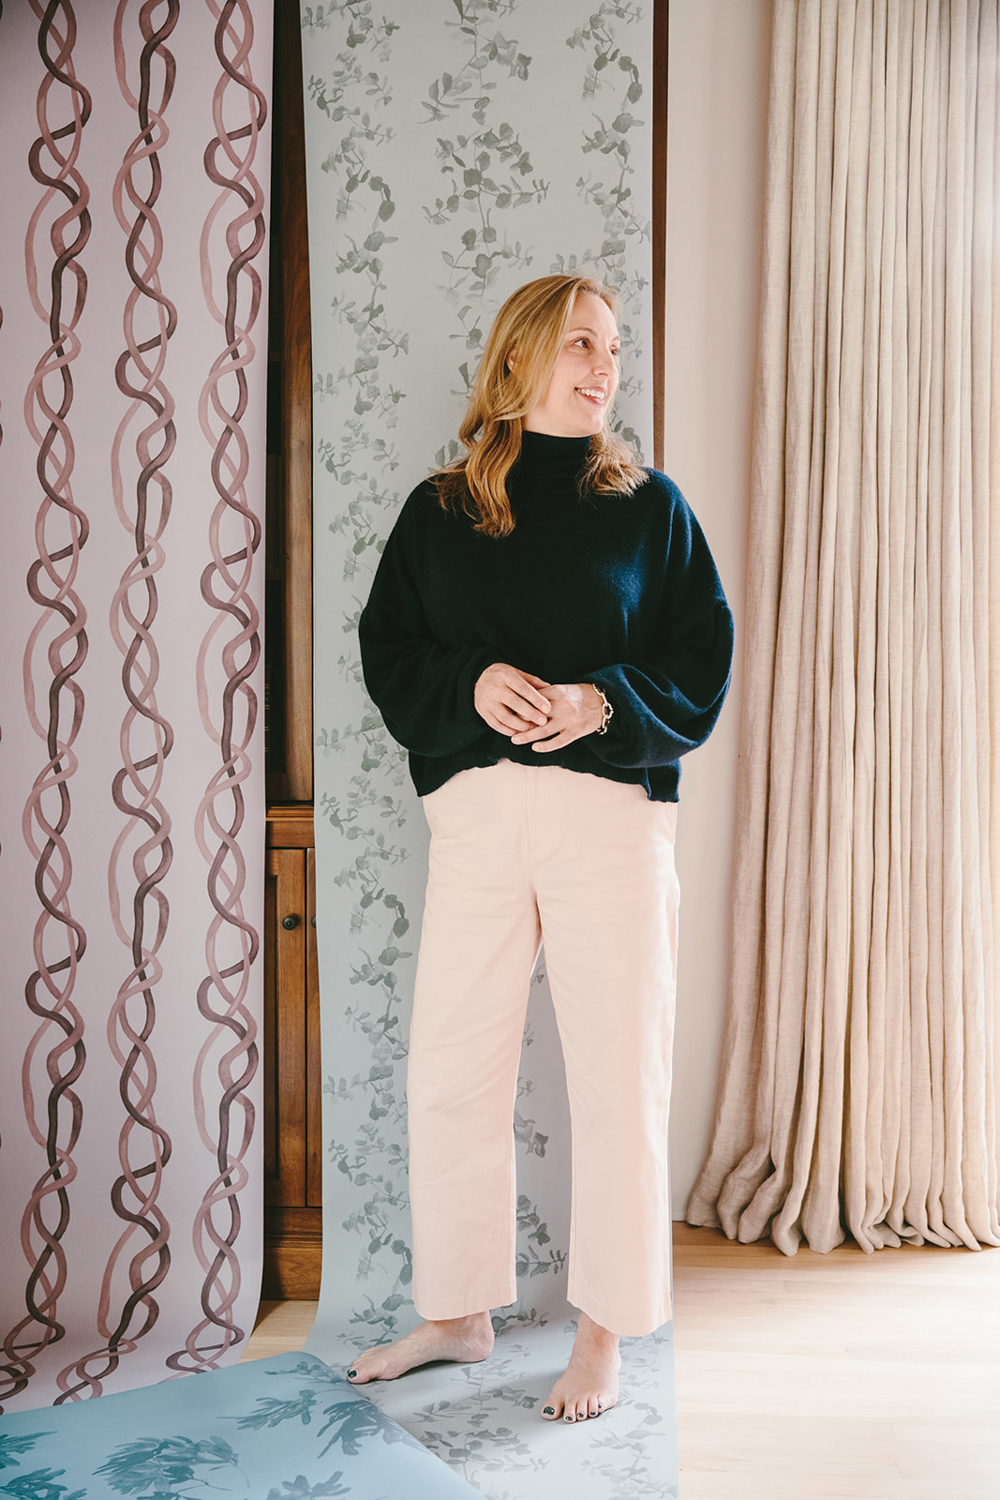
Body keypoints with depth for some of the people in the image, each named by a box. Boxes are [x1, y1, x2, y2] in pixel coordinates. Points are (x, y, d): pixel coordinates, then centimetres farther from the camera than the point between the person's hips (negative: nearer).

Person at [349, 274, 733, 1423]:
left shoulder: (649, 505, 9)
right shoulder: (439, 510, 12)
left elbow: (703, 659, 4)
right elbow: (388, 649, 8)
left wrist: (602, 700, -13)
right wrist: (471, 684, -11)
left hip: (610, 810, -1)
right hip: (475, 811, 2)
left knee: (616, 1080, 1)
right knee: (448, 1074, 6)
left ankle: (603, 1333, 20)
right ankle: (458, 1313, 26)